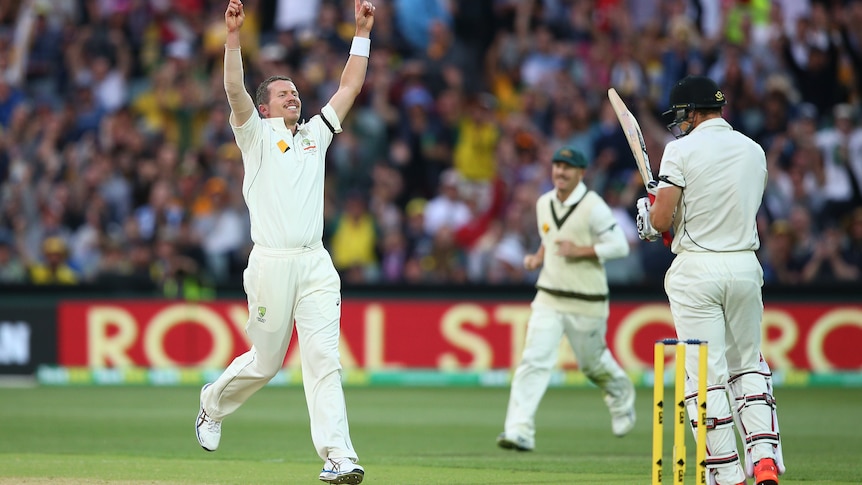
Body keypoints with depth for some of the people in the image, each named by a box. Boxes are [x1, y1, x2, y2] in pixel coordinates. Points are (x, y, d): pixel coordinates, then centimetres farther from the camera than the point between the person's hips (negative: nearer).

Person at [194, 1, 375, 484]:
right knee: (265, 361, 6)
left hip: (316, 264, 3)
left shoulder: (314, 134, 21)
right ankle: (213, 404, 36)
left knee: (323, 356, -9)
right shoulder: (256, 135, 7)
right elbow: (235, 91, -9)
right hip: (271, 263, -3)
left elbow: (350, 87, 21)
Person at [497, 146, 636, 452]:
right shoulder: (544, 203, 8)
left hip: (586, 303, -4)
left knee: (593, 363, 12)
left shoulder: (593, 207, -12)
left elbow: (619, 246, -14)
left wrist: (580, 251, -21)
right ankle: (519, 431, -17)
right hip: (548, 299, 4)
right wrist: (537, 258, 6)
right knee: (534, 360, -11)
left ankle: (622, 397, 45)